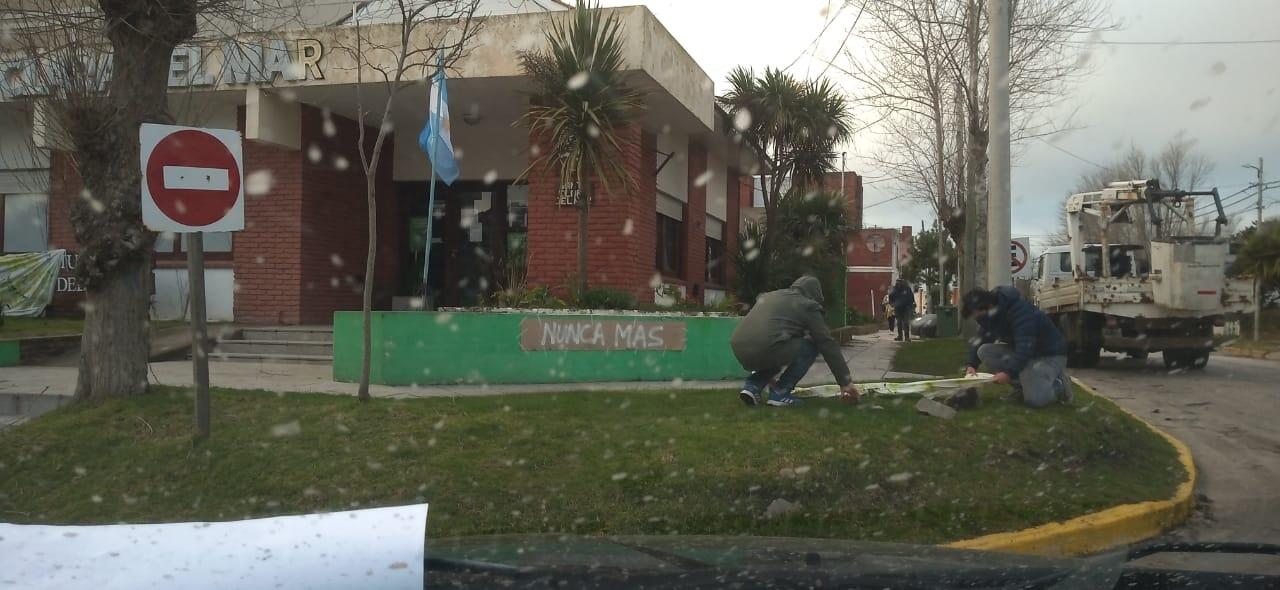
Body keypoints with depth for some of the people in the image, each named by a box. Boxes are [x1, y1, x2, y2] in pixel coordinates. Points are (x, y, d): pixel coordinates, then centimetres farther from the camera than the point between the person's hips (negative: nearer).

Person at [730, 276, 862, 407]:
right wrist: (845, 381, 17)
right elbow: (827, 343, 11)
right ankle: (780, 393, 6)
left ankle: (752, 386, 14)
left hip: (739, 352, 8)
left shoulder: (768, 296, 32)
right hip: (765, 350, -8)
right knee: (812, 346, 11)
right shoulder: (808, 306, 12)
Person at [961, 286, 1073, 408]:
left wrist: (1009, 372, -40)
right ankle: (1022, 386, -2)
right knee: (984, 351, -13)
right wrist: (971, 364, -14)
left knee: (1035, 399, -28)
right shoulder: (989, 315, -4)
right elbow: (981, 341, 2)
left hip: (1049, 353, -8)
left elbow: (1026, 346, -36)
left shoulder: (1019, 310, -30)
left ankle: (1059, 384, 6)